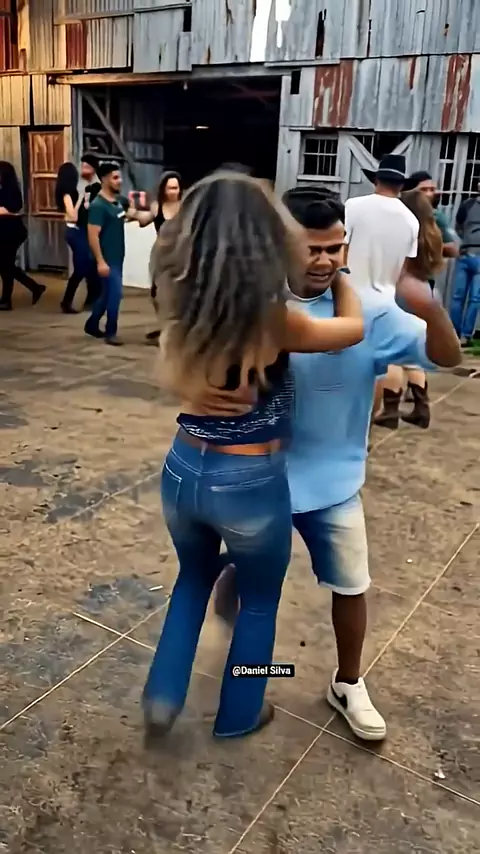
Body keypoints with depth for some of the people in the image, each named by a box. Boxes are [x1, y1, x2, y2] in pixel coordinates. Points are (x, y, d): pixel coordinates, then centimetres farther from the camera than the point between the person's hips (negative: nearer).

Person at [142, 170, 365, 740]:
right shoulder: (271, 319, -21)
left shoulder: (185, 307, -6)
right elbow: (354, 327, -4)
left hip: (183, 470, 5)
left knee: (194, 579, 32)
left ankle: (163, 699, 34)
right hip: (250, 483, -5)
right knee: (259, 600, 23)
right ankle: (239, 714, 41)